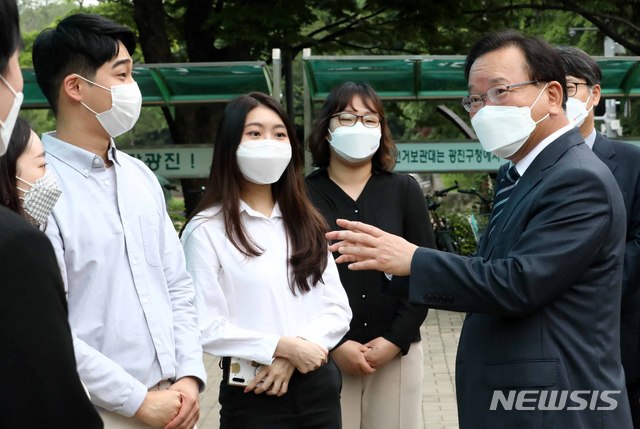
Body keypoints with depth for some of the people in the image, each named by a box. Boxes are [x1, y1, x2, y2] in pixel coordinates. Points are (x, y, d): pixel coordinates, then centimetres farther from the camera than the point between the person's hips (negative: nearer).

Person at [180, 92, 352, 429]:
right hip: (253, 394, -4)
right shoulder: (206, 229, -8)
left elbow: (338, 309, 3)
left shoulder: (307, 224, 10)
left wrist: (293, 355, -12)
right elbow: (206, 327, -13)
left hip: (319, 386, 5)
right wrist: (284, 346, -16)